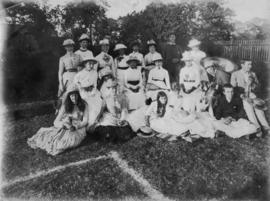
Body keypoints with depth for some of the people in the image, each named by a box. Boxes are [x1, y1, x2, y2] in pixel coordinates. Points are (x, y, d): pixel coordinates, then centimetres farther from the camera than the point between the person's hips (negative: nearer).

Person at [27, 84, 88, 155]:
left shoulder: (83, 105, 0)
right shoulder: (65, 106, 4)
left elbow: (85, 121, -5)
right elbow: (56, 121, -1)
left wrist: (75, 127, -21)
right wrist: (63, 124, -24)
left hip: (79, 129, -2)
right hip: (65, 128, 2)